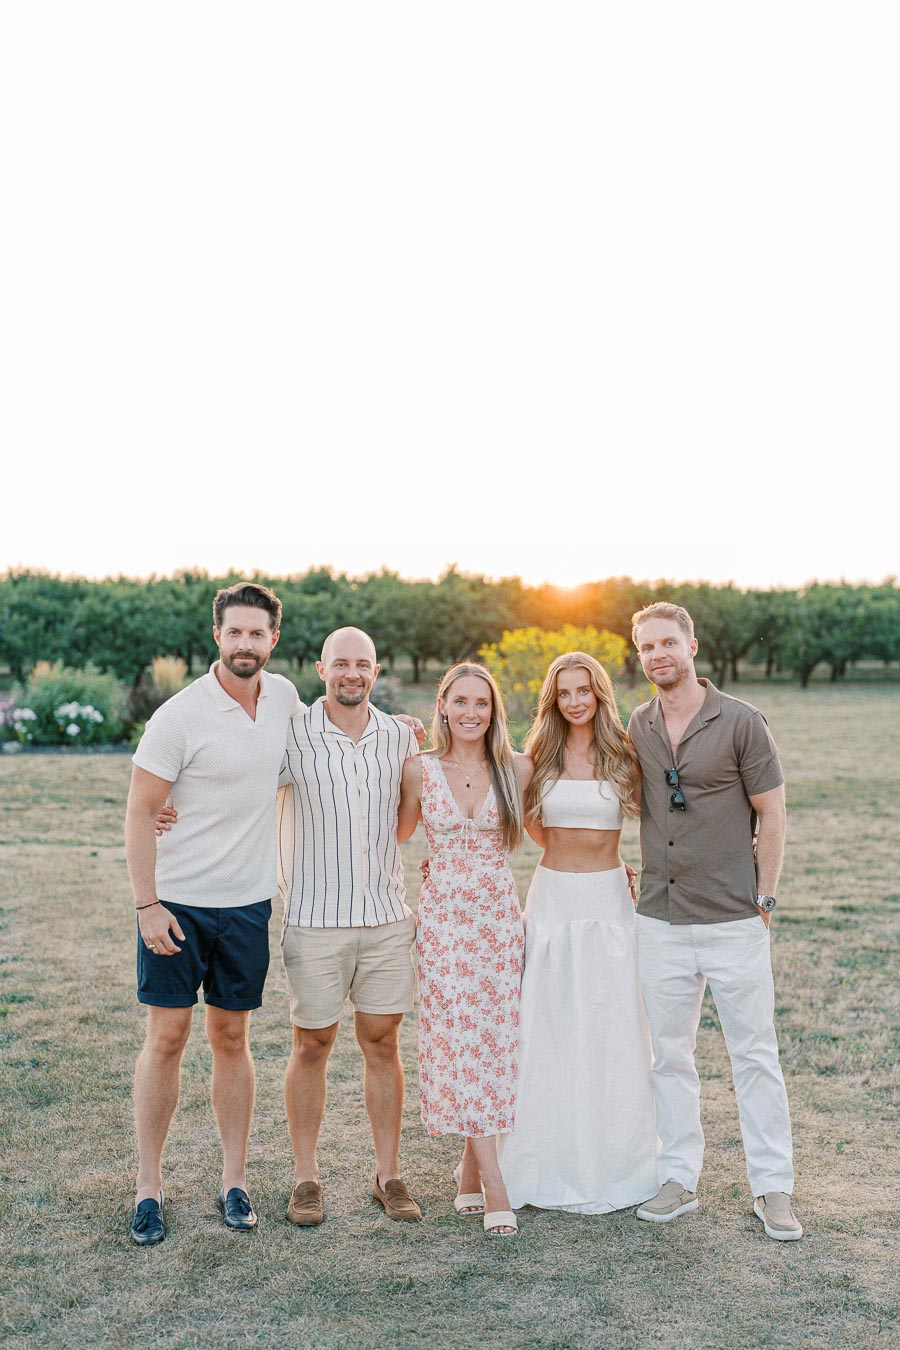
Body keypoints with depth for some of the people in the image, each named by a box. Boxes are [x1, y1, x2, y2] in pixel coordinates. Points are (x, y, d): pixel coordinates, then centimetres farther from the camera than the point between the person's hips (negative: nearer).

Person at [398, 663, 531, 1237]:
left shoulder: (517, 768, 0)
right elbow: (399, 832, 14)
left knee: (494, 1040, 4)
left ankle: (471, 1167, 22)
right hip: (443, 916, -1)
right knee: (457, 1041, -5)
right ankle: (495, 1188, 0)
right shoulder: (420, 769, -1)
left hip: (500, 915, 1)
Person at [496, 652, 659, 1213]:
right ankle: (553, 1162, 18)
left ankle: (611, 1165, 19)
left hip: (609, 900, -1)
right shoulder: (541, 757, 4)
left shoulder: (623, 756, 0)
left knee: (610, 1033, 5)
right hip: (553, 899, 1)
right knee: (549, 1033, 5)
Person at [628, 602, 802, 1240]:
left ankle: (772, 1187, 16)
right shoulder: (636, 728, 5)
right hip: (660, 920, 4)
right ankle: (679, 1179, 23)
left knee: (755, 1054, 5)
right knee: (669, 1055, 11)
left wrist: (764, 899, -6)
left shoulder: (742, 722, -7)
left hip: (733, 921, -4)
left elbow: (772, 816, -4)